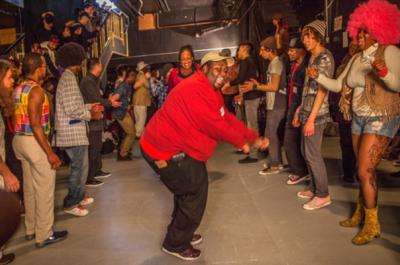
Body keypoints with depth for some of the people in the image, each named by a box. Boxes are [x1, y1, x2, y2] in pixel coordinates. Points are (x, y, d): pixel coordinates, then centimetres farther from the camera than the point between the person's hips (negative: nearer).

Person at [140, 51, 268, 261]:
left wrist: (254, 138, 7)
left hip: (173, 146, 11)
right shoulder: (195, 89, -23)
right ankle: (176, 244, 15)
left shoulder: (211, 91, 12)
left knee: (189, 188, 21)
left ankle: (181, 233, 40)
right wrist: (241, 141, -8)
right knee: (195, 191, -3)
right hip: (165, 150, -11)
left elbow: (228, 119, 12)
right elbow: (215, 125, -23)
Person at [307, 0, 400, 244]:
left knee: (364, 171, -10)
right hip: (359, 118, 7)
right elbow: (338, 85, 9)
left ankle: (372, 224, 5)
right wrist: (318, 76, -3)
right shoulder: (357, 58, 9)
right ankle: (361, 212, 26)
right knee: (365, 170, 14)